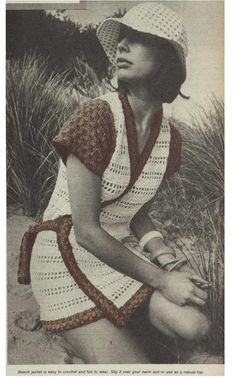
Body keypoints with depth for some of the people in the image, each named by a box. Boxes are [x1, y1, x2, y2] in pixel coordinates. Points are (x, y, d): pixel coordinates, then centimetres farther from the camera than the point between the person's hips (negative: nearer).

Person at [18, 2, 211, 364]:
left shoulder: (170, 138, -1)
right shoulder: (96, 116, -21)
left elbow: (137, 212, 10)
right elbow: (86, 230, -21)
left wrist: (169, 262, -9)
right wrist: (162, 281, -18)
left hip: (122, 249, 6)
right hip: (68, 253, -5)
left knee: (194, 326, -18)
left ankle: (116, 308, 9)